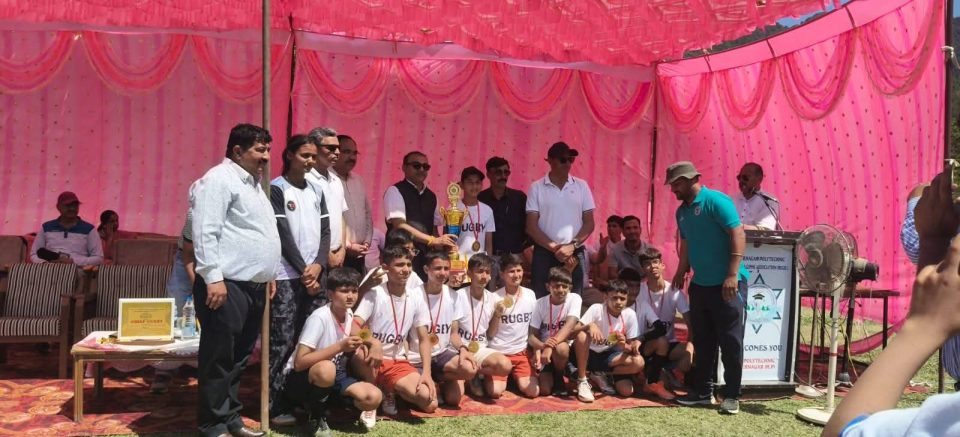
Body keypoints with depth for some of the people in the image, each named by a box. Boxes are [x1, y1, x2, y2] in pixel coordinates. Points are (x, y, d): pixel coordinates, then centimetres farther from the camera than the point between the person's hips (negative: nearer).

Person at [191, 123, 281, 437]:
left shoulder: (252, 182, 20)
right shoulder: (219, 179, -9)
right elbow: (205, 232, -18)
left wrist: (268, 274, 23)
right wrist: (213, 278, -22)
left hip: (253, 285, 9)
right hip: (227, 285, -9)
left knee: (238, 359, 14)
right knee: (219, 359, -2)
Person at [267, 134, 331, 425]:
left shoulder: (316, 190, 15)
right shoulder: (277, 188, -1)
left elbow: (325, 231, 10)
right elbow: (282, 234, -8)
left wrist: (318, 265, -6)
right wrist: (303, 270, -10)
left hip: (315, 274, 5)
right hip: (287, 276, -5)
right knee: (283, 342, -5)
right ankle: (276, 406, 0)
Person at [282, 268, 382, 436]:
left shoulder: (349, 315, -3)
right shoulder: (319, 318, -24)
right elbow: (299, 363, -31)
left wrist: (374, 343, -4)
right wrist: (340, 347, -35)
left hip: (332, 375, 6)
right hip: (298, 379, -6)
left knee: (373, 397, -17)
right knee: (325, 369, -41)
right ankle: (316, 415, -12)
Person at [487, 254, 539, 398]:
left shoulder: (530, 295, 1)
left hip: (522, 353, 3)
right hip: (498, 353, -2)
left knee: (533, 391, -15)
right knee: (495, 392, -20)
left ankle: (515, 378, 17)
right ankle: (503, 379, 14)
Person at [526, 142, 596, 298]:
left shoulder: (581, 186, 7)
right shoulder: (537, 187, 1)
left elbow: (589, 223, 5)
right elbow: (531, 226, -2)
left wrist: (572, 246, -9)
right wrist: (554, 248, -11)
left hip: (575, 254, 1)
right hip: (545, 253, -1)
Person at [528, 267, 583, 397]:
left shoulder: (574, 299, -13)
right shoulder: (540, 303, -9)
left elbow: (569, 326, -28)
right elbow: (532, 336, -10)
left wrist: (551, 346, -43)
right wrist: (541, 347, -35)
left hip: (566, 346, 0)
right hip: (544, 348, 0)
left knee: (560, 348, -36)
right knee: (544, 389, -19)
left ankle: (559, 378, -5)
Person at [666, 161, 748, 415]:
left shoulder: (715, 201, -13)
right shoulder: (682, 211, 10)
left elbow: (738, 235, -19)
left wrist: (732, 275, -23)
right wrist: (681, 272, 17)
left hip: (726, 283, -8)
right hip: (700, 284, 8)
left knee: (730, 341, 0)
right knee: (702, 341, 13)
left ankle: (731, 396, 8)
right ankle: (702, 391, 22)